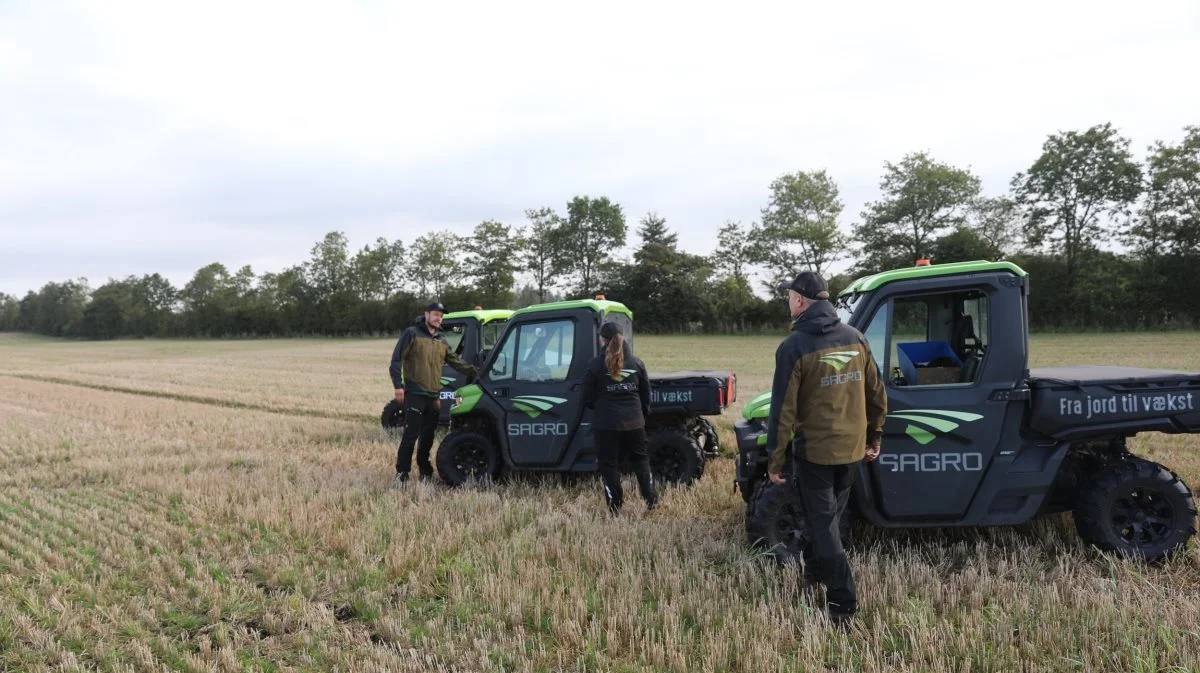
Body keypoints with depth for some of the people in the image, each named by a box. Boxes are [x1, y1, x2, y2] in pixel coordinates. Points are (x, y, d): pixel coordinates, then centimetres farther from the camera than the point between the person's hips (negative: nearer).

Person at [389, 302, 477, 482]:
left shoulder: (441, 339, 17)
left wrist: (475, 372, 17)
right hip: (415, 394, -6)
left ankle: (424, 469, 21)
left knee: (428, 436, 10)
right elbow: (396, 360, -7)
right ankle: (402, 472, -2)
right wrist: (398, 385, -15)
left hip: (434, 396, 6)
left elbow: (455, 361, 24)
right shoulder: (412, 334, -2)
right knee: (411, 434, -8)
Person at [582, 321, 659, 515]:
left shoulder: (595, 365, -8)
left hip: (605, 424, -3)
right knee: (641, 460, 19)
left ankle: (615, 509, 9)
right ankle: (651, 501, 17)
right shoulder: (636, 363, 1)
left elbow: (588, 399, -3)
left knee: (609, 465, 7)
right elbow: (646, 395, 9)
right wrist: (642, 415, 24)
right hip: (634, 422, 3)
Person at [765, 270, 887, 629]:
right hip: (851, 447, 6)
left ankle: (842, 602, 0)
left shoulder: (794, 347, -15)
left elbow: (783, 410, -15)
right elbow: (877, 394, 7)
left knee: (823, 523, 3)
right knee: (830, 515, 23)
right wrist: (874, 438, 18)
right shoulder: (855, 338, 2)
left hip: (814, 449, -6)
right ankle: (815, 570, 41)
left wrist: (776, 459, -8)